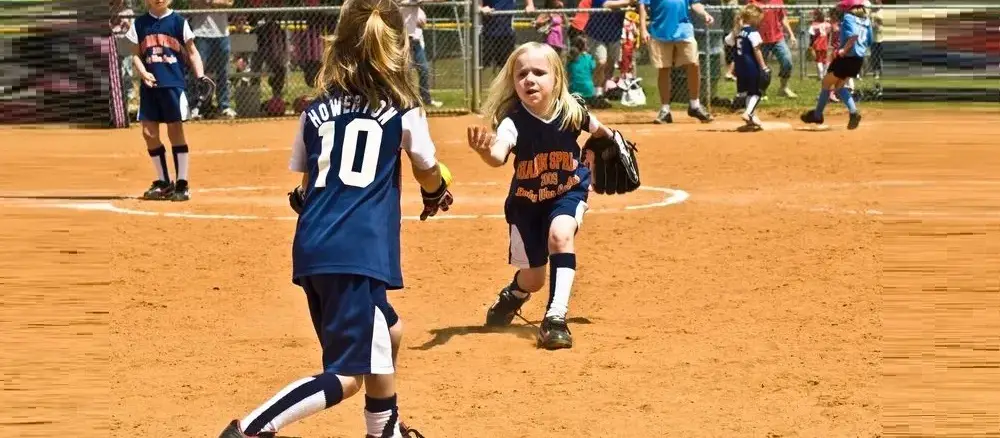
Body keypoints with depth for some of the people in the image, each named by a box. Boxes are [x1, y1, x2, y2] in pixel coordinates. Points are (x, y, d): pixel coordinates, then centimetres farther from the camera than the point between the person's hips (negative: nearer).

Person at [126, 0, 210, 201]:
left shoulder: (179, 22, 2)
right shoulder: (139, 23, 9)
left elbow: (192, 52, 3)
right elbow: (135, 55, 9)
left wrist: (201, 76, -10)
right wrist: (143, 73, -10)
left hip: (174, 83, -3)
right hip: (149, 85, 3)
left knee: (175, 131, -3)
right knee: (149, 133, 2)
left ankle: (182, 184, 4)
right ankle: (163, 182, 16)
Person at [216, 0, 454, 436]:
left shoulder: (317, 111, 13)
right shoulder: (402, 108, 4)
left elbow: (304, 184, 16)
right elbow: (428, 174, 20)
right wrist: (436, 195, 42)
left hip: (313, 249, 6)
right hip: (358, 252, -6)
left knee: (386, 334, 28)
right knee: (347, 375, -7)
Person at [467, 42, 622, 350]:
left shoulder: (571, 112, -22)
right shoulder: (513, 121, -30)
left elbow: (596, 129, 2)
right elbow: (498, 157, -50)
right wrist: (486, 151, -72)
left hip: (569, 192, 0)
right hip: (526, 201, 0)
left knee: (560, 233, -32)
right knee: (533, 279, 7)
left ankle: (556, 316, -25)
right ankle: (513, 296, 46)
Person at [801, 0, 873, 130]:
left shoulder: (848, 18, -12)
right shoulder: (866, 20, 11)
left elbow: (853, 36, -28)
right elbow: (869, 41, 14)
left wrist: (843, 51, -21)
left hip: (847, 57, -8)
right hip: (860, 59, 8)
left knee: (827, 83, 12)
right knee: (839, 85, 22)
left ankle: (817, 115, 21)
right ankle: (853, 112, 4)